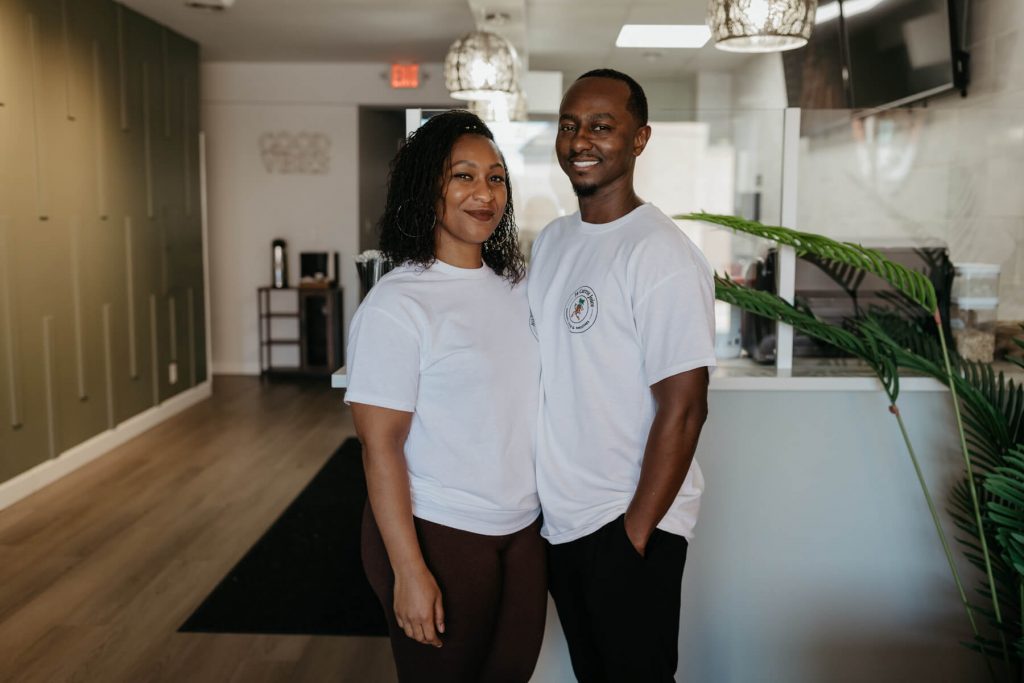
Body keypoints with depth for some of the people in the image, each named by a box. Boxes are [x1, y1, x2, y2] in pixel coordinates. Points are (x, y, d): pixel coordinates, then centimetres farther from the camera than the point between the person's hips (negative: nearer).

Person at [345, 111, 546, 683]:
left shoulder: (514, 288, 5)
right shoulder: (396, 306, -15)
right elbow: (380, 447, -16)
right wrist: (408, 571, -17)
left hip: (524, 531, 6)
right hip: (440, 537, -6)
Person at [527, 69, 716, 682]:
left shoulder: (660, 253, -18)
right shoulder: (551, 240, 6)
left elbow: (683, 408, -19)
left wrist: (635, 533, -16)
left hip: (630, 523, -7)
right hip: (559, 517, 7)